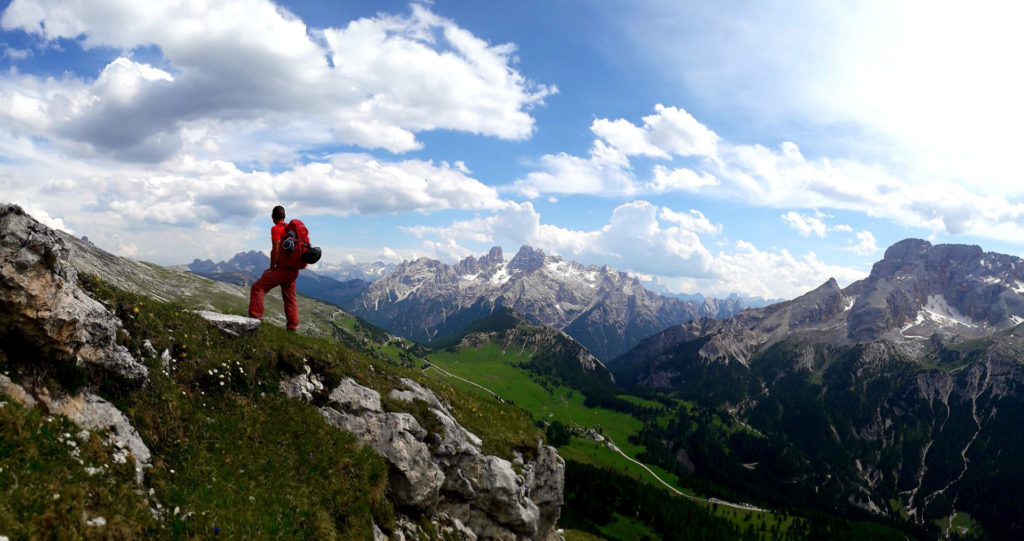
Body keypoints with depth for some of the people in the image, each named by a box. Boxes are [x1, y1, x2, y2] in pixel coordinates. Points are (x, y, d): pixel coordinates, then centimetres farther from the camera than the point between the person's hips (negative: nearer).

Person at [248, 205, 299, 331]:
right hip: (293, 271, 8)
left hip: (282, 269, -8)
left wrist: (271, 268, -8)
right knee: (290, 298, 14)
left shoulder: (276, 229, -8)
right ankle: (293, 326, 15)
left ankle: (255, 317, -9)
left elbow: (276, 250, -16)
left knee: (258, 288, -3)